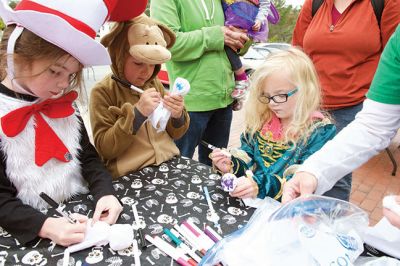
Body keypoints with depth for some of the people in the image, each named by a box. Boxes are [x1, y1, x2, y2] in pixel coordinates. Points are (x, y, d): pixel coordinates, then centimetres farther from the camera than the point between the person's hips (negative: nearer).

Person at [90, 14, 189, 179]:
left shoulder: (154, 83, 5)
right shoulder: (102, 92, -7)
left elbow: (174, 134, 11)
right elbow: (104, 148, -13)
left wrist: (177, 116, -9)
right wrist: (137, 113, -20)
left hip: (169, 165, 5)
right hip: (130, 176, -5)